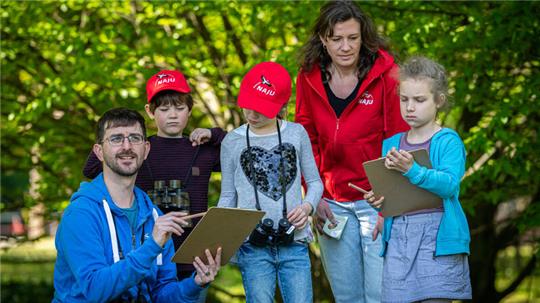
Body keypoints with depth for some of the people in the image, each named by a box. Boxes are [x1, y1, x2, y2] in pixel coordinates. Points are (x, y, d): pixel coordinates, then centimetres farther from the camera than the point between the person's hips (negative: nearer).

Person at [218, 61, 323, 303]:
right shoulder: (232, 142, 7)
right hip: (253, 246, 0)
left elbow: (314, 182, 11)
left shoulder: (296, 133, 5)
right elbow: (228, 196, 10)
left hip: (293, 243, 0)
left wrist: (307, 206, -9)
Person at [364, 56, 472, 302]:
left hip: (436, 235, -5)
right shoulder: (391, 144, 13)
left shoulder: (448, 141, -3)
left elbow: (449, 183, -19)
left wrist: (411, 170, -30)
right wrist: (376, 200, -2)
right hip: (398, 238, 5)